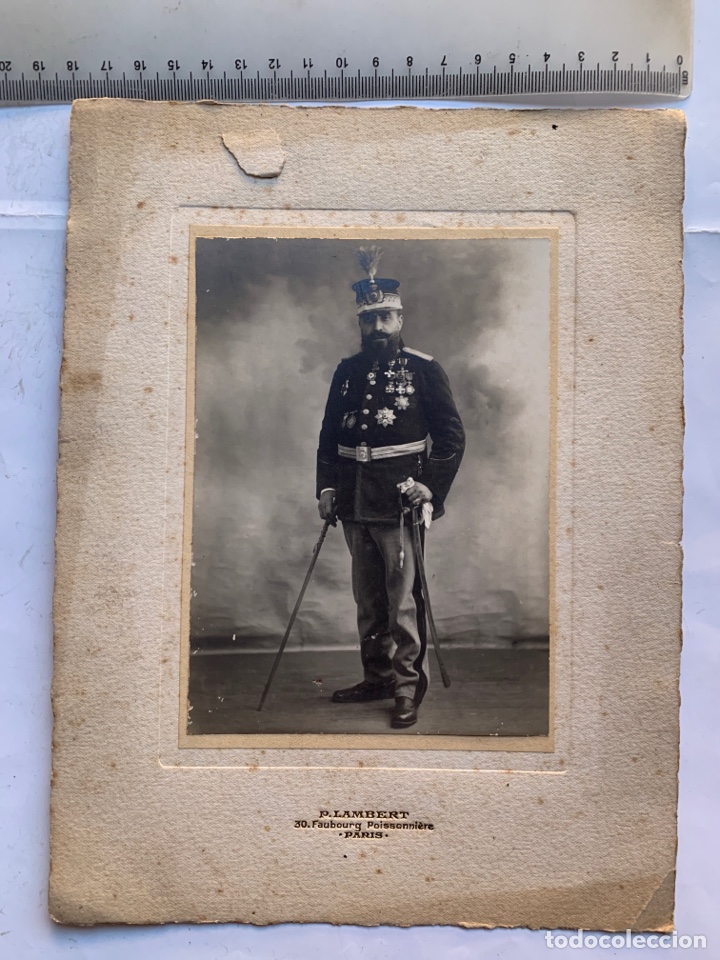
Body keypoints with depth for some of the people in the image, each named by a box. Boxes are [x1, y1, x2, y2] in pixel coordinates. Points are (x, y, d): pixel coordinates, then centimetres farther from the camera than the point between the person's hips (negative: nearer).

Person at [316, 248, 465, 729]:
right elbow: (330, 434, 18)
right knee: (368, 601, 14)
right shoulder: (347, 372, 12)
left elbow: (452, 436, -3)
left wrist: (431, 487, -13)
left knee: (404, 602, -2)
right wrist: (326, 486, 8)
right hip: (355, 507, 5)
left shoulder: (424, 370, -2)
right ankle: (377, 677, 27)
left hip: (399, 506, -5)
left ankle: (408, 688, 10)